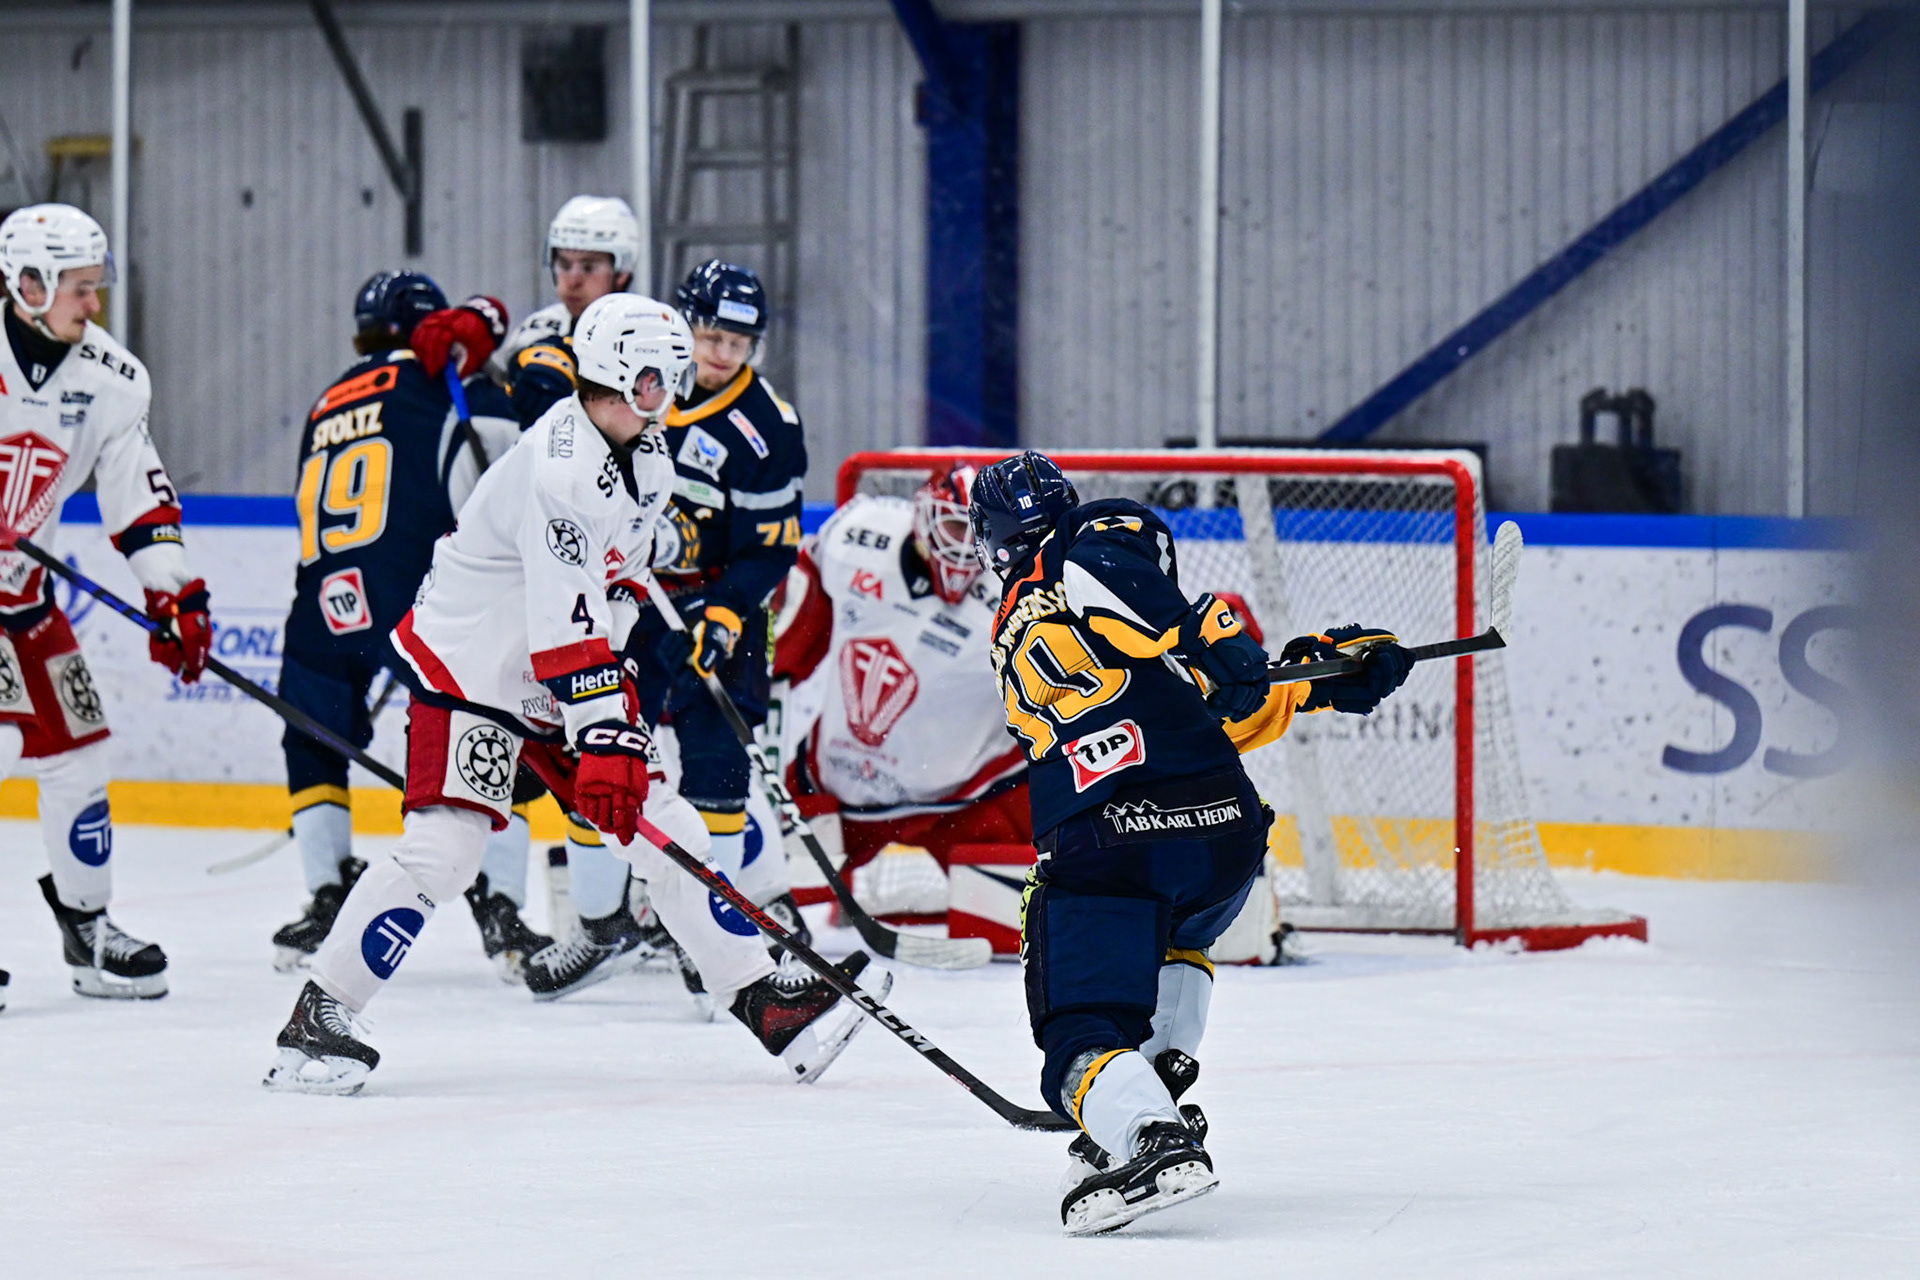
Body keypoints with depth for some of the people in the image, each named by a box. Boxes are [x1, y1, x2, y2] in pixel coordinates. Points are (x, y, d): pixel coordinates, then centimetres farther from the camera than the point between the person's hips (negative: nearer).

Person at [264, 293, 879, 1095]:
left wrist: (625, 718, 11)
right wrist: (600, 739, -32)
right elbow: (565, 622, -29)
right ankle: (319, 1016, -13)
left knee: (659, 825, 6)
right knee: (445, 843, -20)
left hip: (565, 676, 9)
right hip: (470, 662, -9)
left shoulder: (647, 460, 5)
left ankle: (758, 997, 14)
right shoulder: (560, 466, -25)